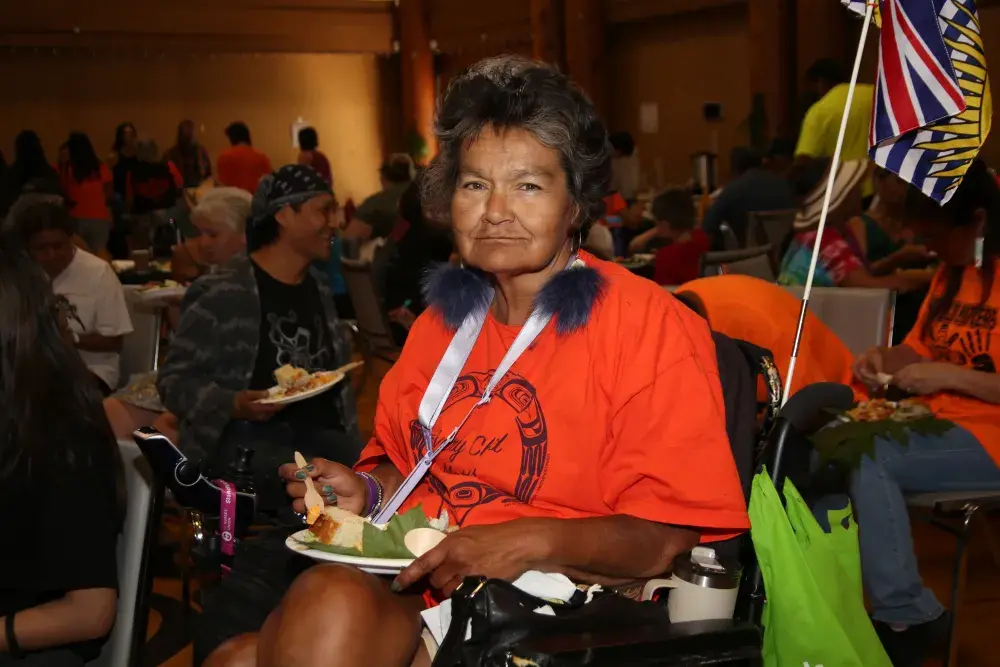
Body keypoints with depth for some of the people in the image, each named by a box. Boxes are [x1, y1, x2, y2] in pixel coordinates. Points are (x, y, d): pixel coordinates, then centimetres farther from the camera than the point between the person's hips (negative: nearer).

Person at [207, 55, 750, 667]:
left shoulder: (643, 322, -6)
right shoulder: (444, 318, 15)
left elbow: (669, 537, -10)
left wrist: (538, 540, -23)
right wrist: (367, 491, 7)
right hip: (408, 587, 5)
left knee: (332, 603, -29)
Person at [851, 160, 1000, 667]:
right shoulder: (951, 272, 14)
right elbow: (920, 350, 20)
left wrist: (948, 376, -21)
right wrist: (884, 358, 0)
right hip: (939, 427, 8)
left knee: (863, 460, -29)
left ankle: (907, 616, -16)